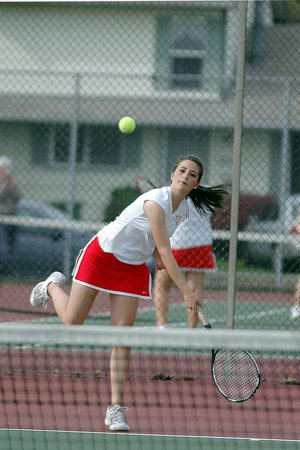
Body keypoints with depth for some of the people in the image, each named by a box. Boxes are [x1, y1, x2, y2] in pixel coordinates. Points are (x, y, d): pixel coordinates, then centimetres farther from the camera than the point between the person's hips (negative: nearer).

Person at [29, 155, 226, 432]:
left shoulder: (183, 209, -3)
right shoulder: (156, 202, -28)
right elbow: (165, 252, -29)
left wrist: (157, 256, -2)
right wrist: (187, 293, -30)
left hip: (133, 269, 6)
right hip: (102, 254, -6)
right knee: (72, 322, 1)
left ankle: (116, 409, -8)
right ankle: (53, 287, 36)